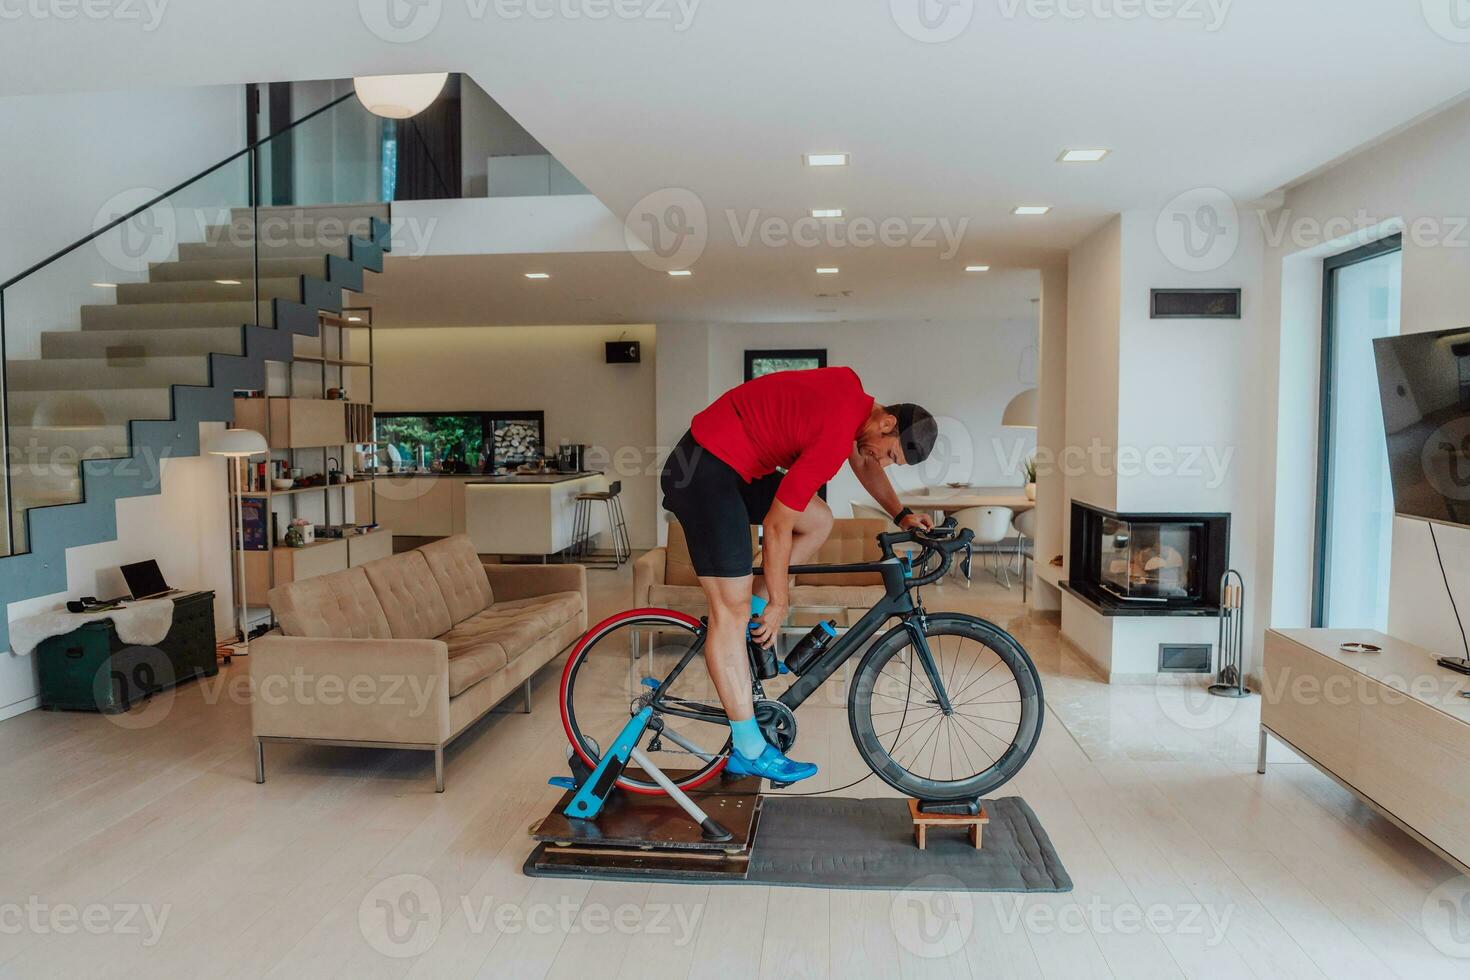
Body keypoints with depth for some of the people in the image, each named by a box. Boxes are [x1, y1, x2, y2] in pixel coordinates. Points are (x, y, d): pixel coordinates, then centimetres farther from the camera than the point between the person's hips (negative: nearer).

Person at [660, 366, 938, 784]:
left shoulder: (852, 392, 4)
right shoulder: (833, 437, -23)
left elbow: (864, 463, 25)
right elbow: (777, 527, -18)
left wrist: (901, 514, 16)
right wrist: (779, 603, -7)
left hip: (733, 462, 10)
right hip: (705, 473, -10)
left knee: (818, 520, 14)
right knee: (732, 610, -8)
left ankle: (748, 613, 15)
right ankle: (749, 751, -1)